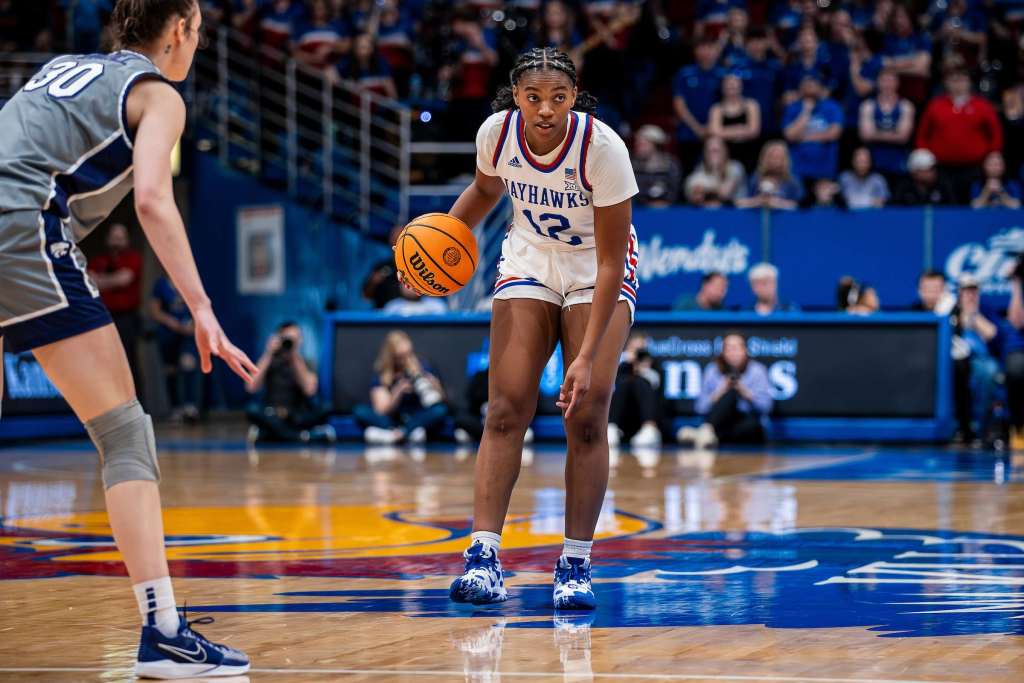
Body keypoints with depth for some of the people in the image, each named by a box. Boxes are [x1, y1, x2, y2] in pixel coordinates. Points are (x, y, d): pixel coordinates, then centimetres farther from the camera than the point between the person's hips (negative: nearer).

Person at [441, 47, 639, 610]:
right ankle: (483, 554, -14)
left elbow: (611, 261, -26)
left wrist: (588, 356, -30)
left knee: (586, 417, -12)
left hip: (597, 267, -3)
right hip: (529, 258, 3)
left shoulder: (602, 147, -29)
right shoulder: (497, 131, -18)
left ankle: (576, 564, -5)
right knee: (506, 410, -10)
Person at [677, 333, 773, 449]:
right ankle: (707, 432, -55)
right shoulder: (712, 371, 8)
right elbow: (701, 407, 2)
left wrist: (745, 392, -17)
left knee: (752, 425, -39)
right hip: (721, 421, 0)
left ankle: (704, 433, -51)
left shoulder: (757, 370, 6)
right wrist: (720, 392, -13)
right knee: (731, 394, -31)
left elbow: (765, 406, -3)